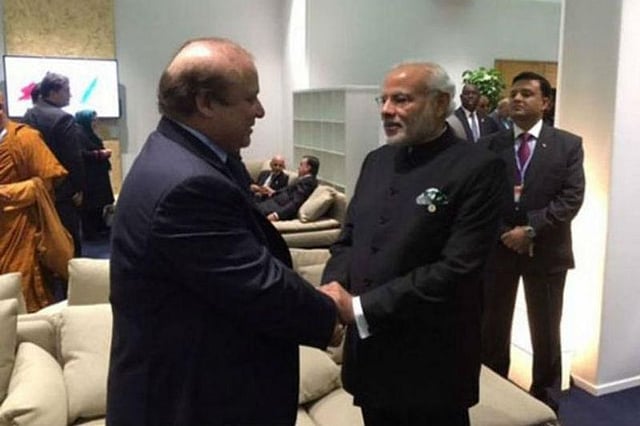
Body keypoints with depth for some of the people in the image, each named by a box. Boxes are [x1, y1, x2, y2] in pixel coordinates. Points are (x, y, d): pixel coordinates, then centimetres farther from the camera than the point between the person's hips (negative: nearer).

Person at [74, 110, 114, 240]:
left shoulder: (91, 135, 17)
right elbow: (82, 154, -25)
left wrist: (104, 153, 12)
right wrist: (101, 153, -17)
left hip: (98, 175, 10)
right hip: (87, 176, -10)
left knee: (98, 202, 13)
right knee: (89, 204, -5)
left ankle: (100, 227, 21)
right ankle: (89, 232, 0)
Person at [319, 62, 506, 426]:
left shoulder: (478, 168, -14)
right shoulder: (377, 161, 8)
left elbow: (456, 268, -21)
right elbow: (348, 239, 10)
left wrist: (360, 308, -21)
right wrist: (334, 287, -11)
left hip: (430, 365, -5)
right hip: (369, 353, 6)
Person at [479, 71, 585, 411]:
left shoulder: (568, 145, 0)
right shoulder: (489, 146, 3)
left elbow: (571, 198, -9)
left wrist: (530, 229, -18)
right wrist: (504, 233, -13)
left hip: (546, 250, -1)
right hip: (498, 247, 1)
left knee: (546, 332, 12)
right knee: (492, 329, 12)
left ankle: (544, 401, 31)